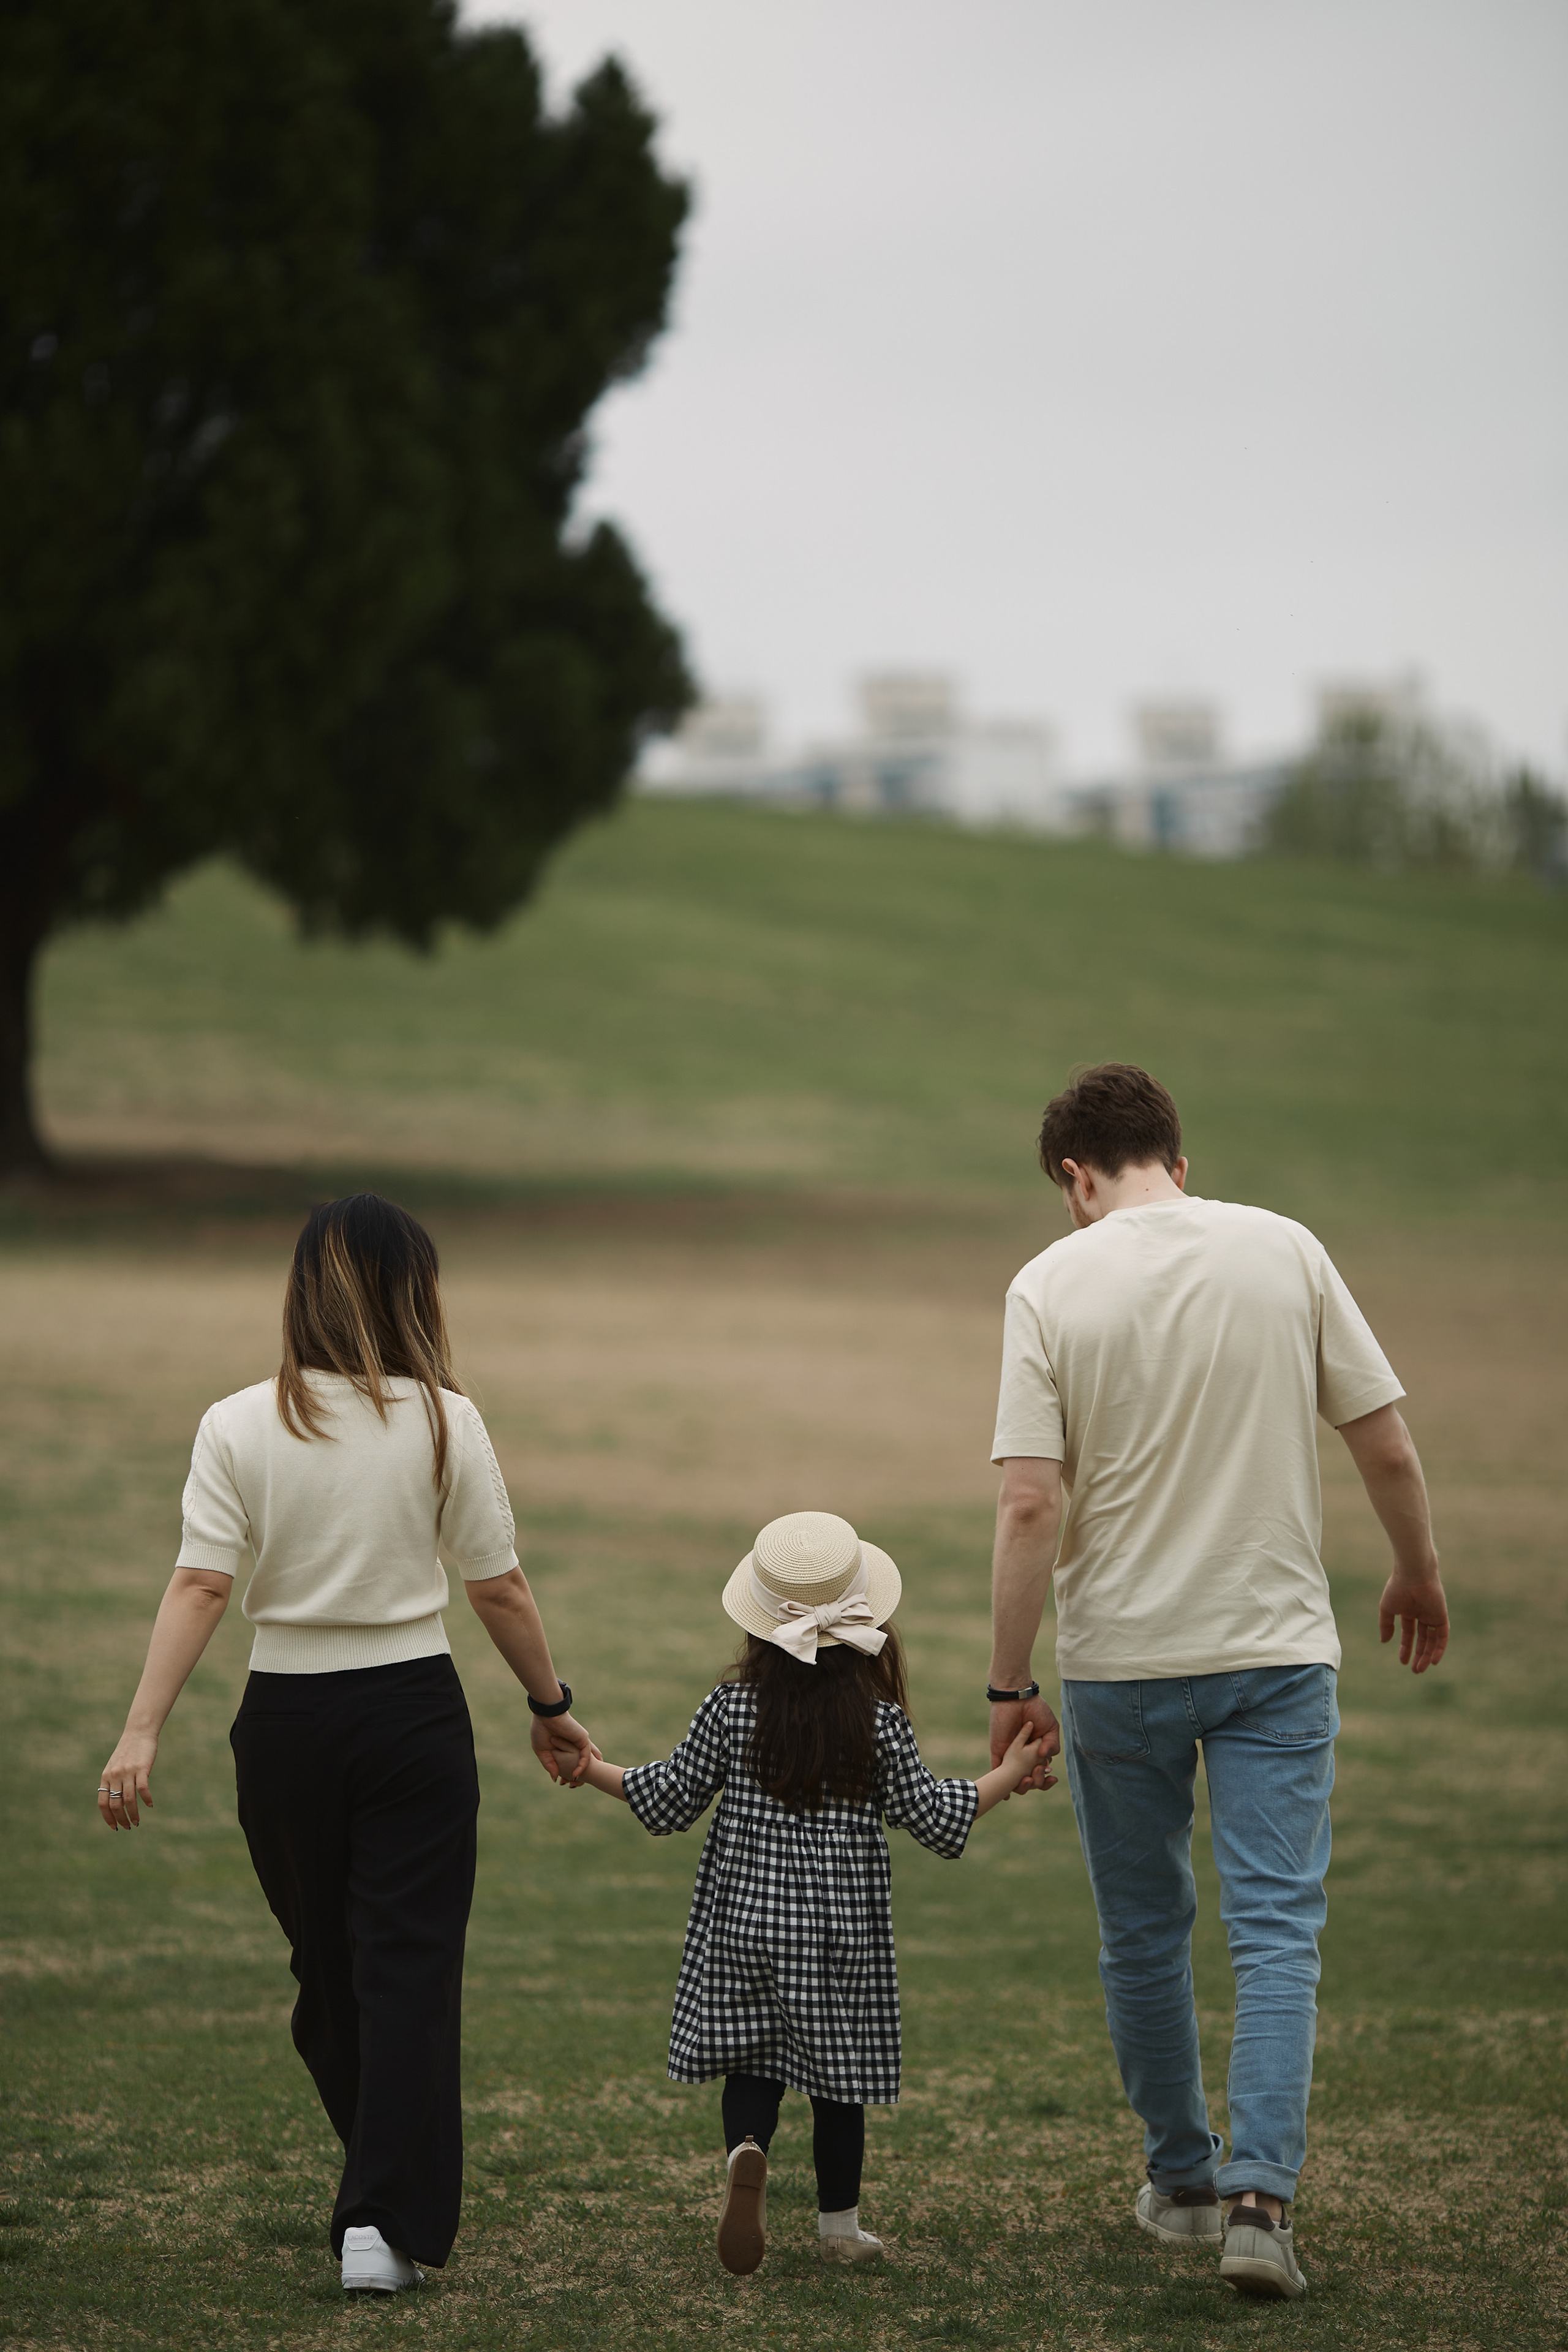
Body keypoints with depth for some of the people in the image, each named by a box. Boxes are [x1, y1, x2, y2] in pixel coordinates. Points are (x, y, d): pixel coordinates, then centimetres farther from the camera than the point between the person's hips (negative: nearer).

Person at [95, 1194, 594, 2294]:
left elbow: (200, 1587, -12)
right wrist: (552, 1707, 12)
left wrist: (142, 1732, -13)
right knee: (407, 1967, 0)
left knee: (326, 1964, 17)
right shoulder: (443, 1421, -5)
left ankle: (389, 2186, 33)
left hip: (286, 1718, 2)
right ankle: (386, 2222, -8)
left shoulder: (239, 1428, -4)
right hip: (412, 1710, -2)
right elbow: (499, 1590, -1)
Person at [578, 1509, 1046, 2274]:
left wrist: (594, 1770, 16)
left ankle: (746, 2151, -20)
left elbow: (670, 1799, 0)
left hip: (745, 1922, 1)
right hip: (843, 1931, 0)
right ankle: (839, 2224, 17)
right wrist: (1010, 1773, 10)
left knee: (751, 2064, 10)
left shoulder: (731, 1709, -6)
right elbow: (933, 1815, -4)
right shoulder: (879, 1720, -9)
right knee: (837, 2076, 11)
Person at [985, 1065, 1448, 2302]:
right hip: (1279, 1646, 0)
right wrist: (1419, 1576, 18)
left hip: (1119, 1657, 0)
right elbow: (1388, 1449, 1)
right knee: (1278, 1930, -1)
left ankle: (1182, 2178, 26)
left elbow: (1030, 1507, -12)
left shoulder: (1053, 1285, -7)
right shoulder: (1285, 1252, -2)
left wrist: (1012, 1684, -6)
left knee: (1145, 1935, 15)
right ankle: (1260, 2197, -13)